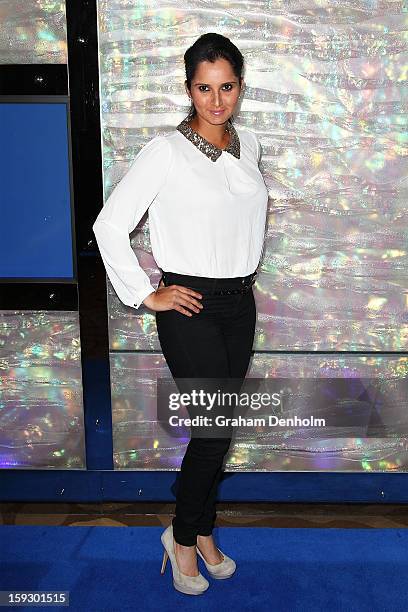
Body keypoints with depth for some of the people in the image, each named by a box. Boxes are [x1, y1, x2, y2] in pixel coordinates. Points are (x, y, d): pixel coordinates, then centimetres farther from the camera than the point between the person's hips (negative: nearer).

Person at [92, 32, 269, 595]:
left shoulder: (250, 143, 7)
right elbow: (109, 225, -14)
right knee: (215, 428, -2)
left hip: (240, 302, 6)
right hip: (191, 307, -6)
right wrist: (146, 295, -12)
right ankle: (183, 536, 22)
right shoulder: (167, 151, -13)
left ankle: (204, 531, 32)